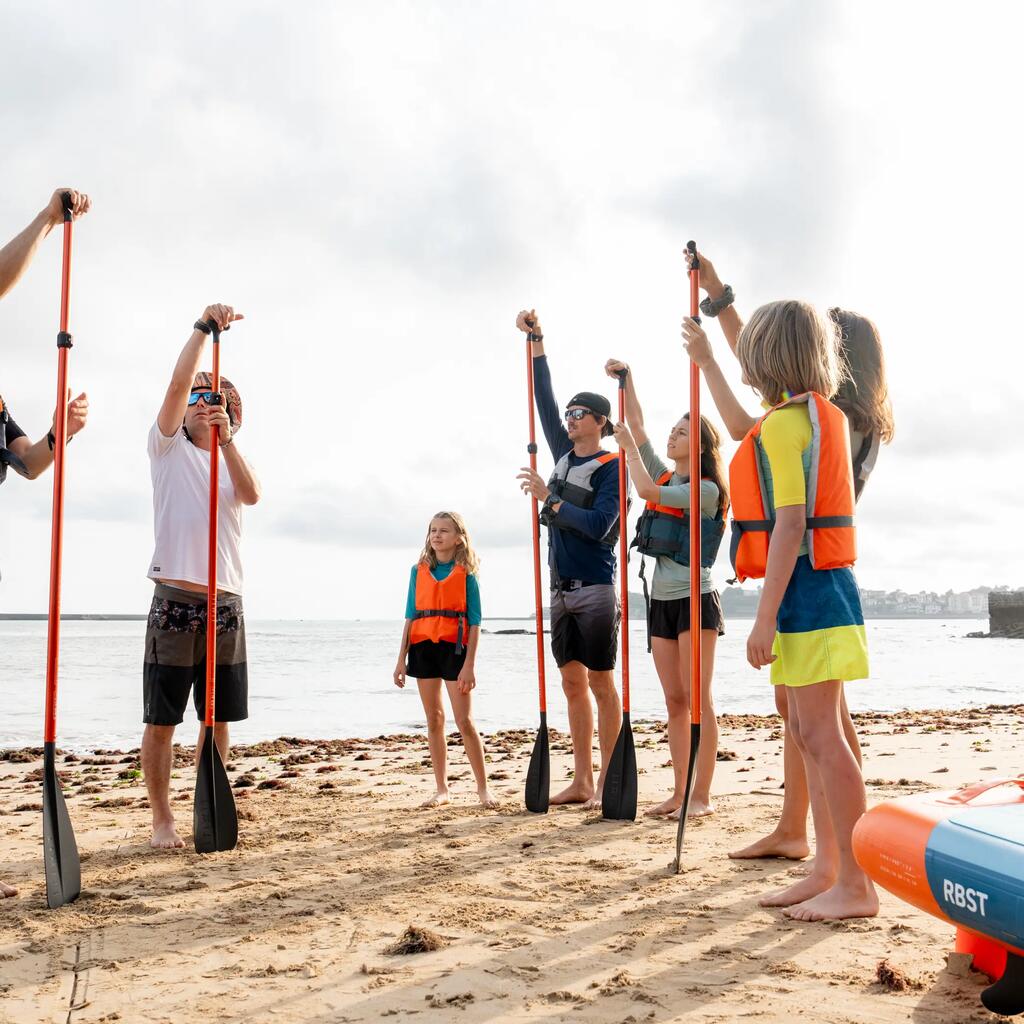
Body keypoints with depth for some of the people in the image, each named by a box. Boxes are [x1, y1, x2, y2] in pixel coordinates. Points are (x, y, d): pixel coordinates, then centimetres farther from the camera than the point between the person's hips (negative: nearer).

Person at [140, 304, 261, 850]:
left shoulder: (234, 463, 17)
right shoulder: (169, 448, 8)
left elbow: (252, 495, -7)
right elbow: (177, 383, -7)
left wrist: (226, 435, -15)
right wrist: (203, 327, -9)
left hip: (225, 602, 4)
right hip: (176, 598, -3)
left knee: (217, 717, 8)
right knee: (161, 719, -1)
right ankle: (162, 819, 8)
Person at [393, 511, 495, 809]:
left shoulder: (466, 573, 0)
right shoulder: (419, 571, 10)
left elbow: (474, 622, -2)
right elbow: (410, 616, 10)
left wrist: (469, 665, -9)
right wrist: (401, 659, 5)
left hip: (454, 647, -3)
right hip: (423, 647, 4)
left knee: (465, 721, -5)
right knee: (434, 720, 8)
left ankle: (483, 788, 5)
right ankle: (441, 789, 15)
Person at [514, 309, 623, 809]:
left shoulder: (610, 466, -6)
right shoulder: (564, 454, 14)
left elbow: (597, 525, -17)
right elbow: (545, 401, 16)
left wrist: (549, 498, -14)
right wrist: (537, 342, 13)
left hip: (594, 588, -7)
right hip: (561, 589, 7)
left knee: (600, 683, -3)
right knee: (573, 683, 8)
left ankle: (607, 782, 2)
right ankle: (580, 782, 13)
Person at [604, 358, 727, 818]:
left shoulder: (706, 490, -9)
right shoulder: (666, 477, 13)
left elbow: (647, 491, -19)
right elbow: (637, 425, 12)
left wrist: (629, 447, -7)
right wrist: (627, 378, 9)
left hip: (695, 600, -8)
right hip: (662, 600, 8)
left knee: (698, 698, -7)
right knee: (674, 701, 8)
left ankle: (702, 795, -5)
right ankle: (679, 792, 11)